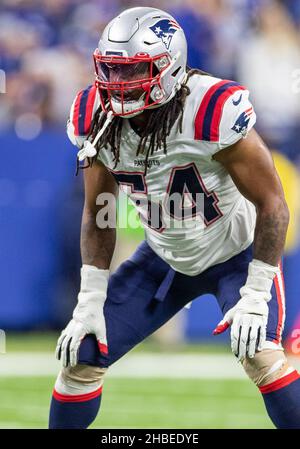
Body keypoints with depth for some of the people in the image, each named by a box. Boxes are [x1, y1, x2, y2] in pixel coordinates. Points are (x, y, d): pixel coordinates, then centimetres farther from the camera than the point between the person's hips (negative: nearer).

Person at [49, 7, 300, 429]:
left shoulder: (212, 113, -32)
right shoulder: (99, 120, -15)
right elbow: (97, 215, -1)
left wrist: (255, 296, -25)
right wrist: (90, 302, -4)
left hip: (236, 253, -5)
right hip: (164, 259, 5)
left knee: (260, 355, -28)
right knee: (81, 357, -2)